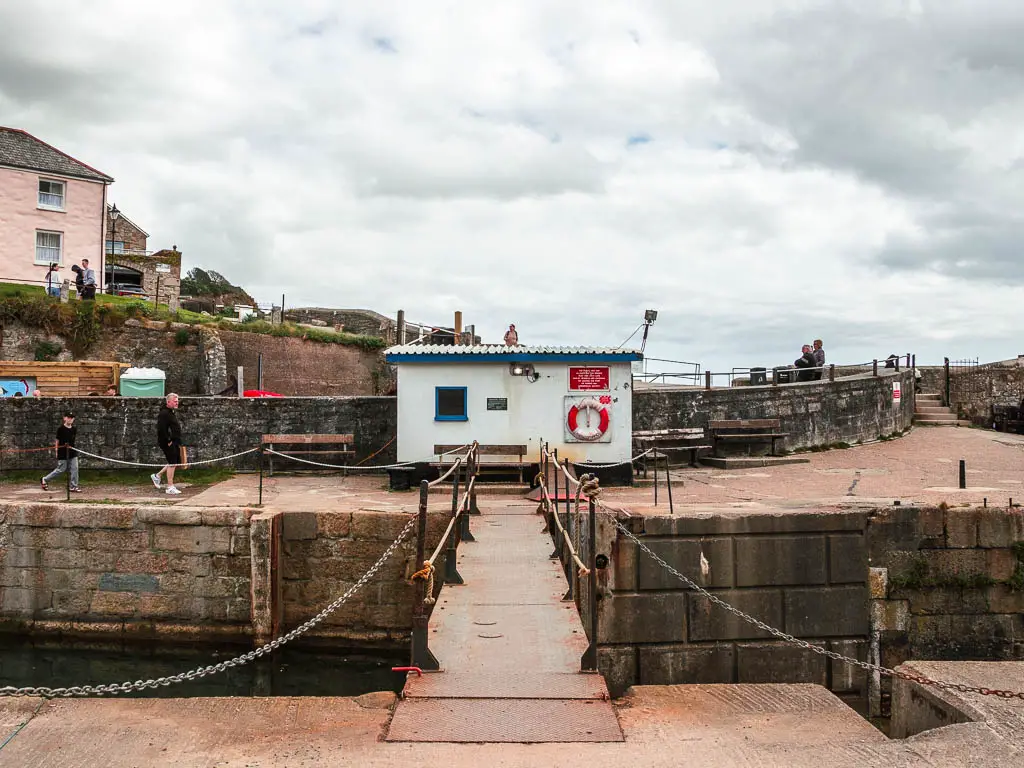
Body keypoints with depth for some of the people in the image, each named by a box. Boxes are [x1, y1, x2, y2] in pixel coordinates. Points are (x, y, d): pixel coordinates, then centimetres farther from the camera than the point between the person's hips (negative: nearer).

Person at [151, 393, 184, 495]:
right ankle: (170, 487, 0)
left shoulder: (172, 413, 17)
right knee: (172, 463, -6)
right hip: (168, 443, -10)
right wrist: (168, 441, -19)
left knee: (176, 462, 15)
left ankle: (157, 475, 28)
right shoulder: (164, 413, -16)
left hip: (174, 442, 10)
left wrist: (178, 442, 17)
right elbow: (161, 429, -23)